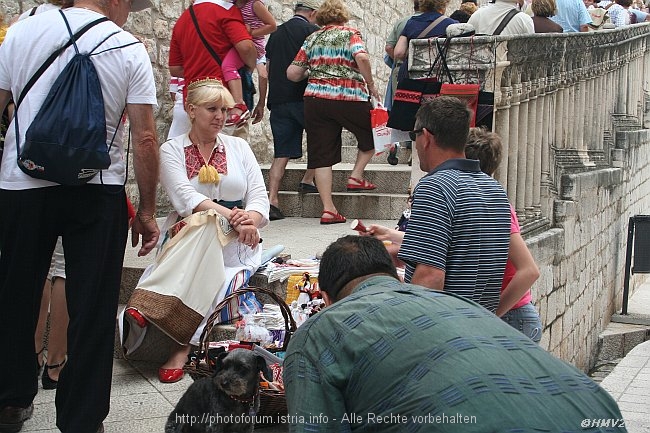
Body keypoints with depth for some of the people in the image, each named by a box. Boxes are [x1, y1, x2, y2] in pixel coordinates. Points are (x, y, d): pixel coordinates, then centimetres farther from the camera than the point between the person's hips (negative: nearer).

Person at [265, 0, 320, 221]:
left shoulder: (276, 33, 16)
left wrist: (264, 101, 21)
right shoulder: (312, 31, -1)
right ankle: (307, 180, 12)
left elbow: (267, 71, 17)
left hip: (278, 100, 5)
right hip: (304, 97, -5)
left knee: (281, 153, 4)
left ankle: (272, 199, -4)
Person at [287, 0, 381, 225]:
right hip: (350, 97, -3)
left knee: (322, 155, 4)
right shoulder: (350, 34, 5)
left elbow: (292, 74, 10)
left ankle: (328, 209, 1)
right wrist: (370, 85, -6)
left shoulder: (312, 39, 15)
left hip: (315, 98, 3)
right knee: (371, 136, 23)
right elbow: (362, 57, -16)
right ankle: (356, 176, 12)